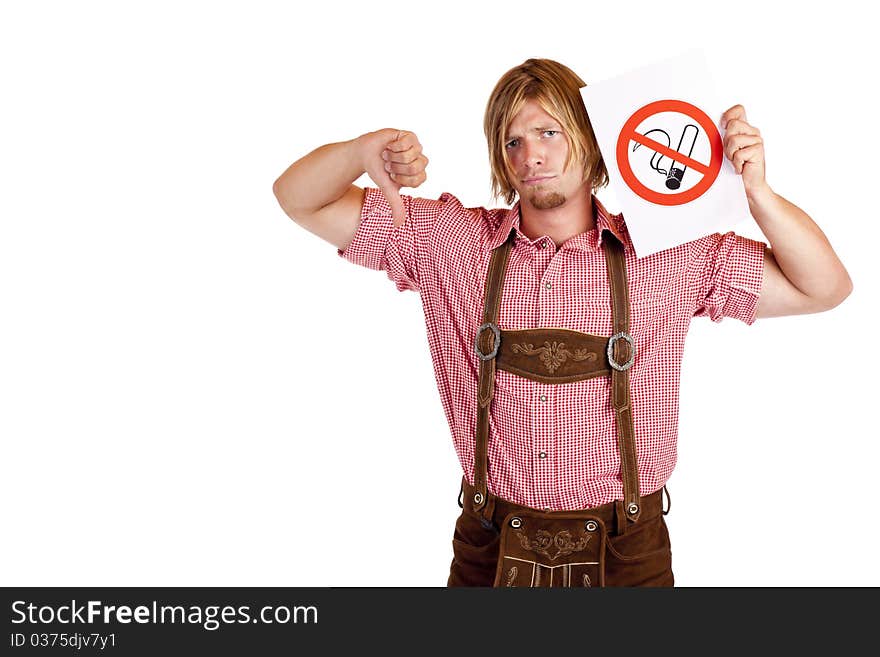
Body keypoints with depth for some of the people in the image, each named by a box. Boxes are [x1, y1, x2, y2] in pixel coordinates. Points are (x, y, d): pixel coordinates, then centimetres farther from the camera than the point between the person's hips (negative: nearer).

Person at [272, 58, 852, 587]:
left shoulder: (666, 257, -5)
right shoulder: (448, 240, -3)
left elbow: (825, 289, -1)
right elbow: (301, 200, -1)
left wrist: (756, 192, -16)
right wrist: (364, 150, -21)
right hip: (491, 550, 1)